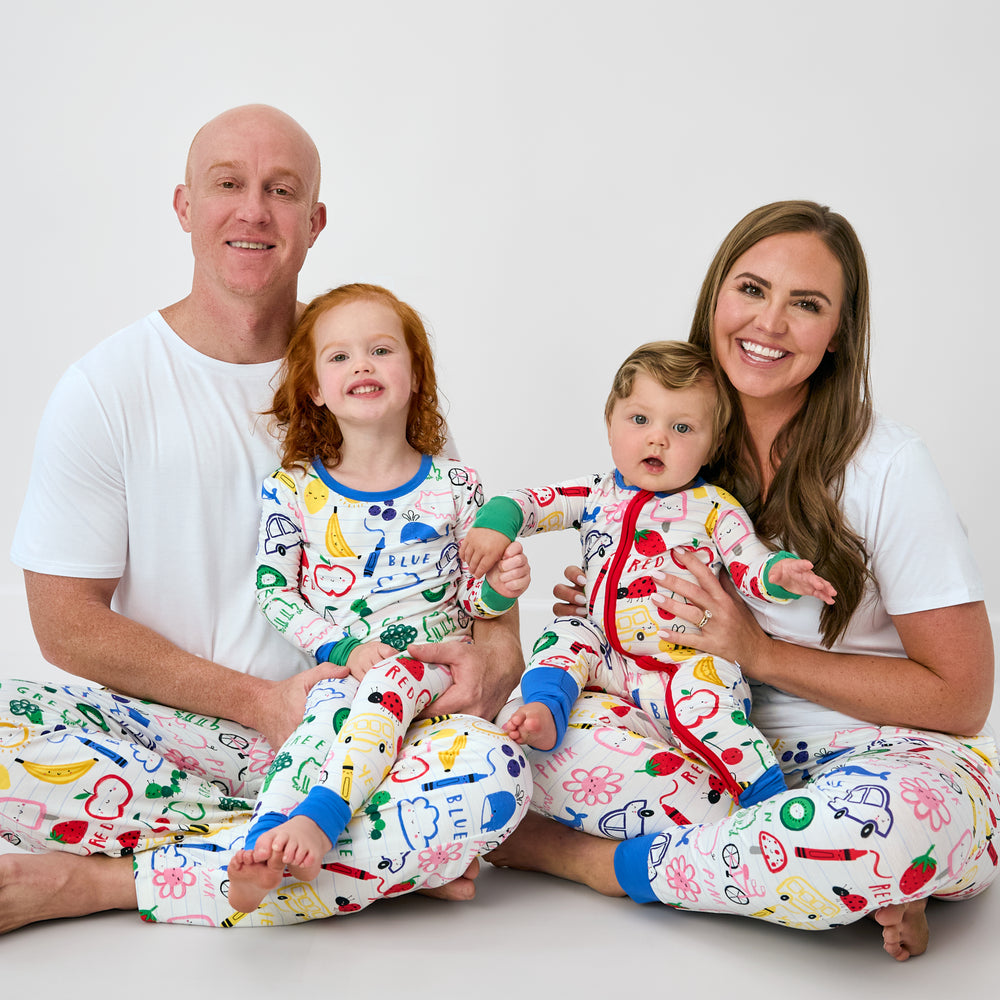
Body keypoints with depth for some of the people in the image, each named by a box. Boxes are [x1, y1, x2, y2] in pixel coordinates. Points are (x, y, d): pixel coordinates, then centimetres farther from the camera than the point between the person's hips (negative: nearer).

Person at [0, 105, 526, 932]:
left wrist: (495, 649, -13)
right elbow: (67, 622, -4)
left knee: (495, 766, -30)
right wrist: (260, 702, -14)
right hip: (154, 731, 0)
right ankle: (381, 855, -20)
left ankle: (93, 881, -22)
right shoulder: (105, 389, -2)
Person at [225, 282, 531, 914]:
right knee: (328, 717, -31)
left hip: (434, 665, 0)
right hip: (339, 670, 1)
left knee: (394, 682, -33)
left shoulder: (454, 488, 4)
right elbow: (274, 592, 3)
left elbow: (469, 597, 10)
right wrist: (343, 649, -9)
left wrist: (499, 588, -14)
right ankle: (264, 844, -43)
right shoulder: (294, 491, 4)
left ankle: (319, 818, -42)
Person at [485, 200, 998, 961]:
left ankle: (605, 862, -16)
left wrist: (762, 652, -16)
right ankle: (857, 878, -17)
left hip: (883, 755, -3)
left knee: (905, 814, -41)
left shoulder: (883, 466, -11)